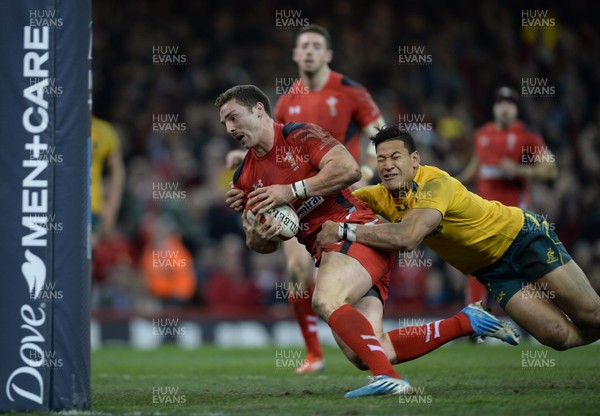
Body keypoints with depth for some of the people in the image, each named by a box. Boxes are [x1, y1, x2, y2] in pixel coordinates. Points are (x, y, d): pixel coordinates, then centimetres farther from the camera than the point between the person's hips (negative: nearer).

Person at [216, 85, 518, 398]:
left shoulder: (300, 136, -4)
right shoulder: (244, 180, 16)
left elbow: (348, 168, -19)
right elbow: (261, 244, 19)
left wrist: (291, 190, -17)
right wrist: (260, 238, -6)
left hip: (356, 230, -7)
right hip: (325, 251, 7)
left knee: (325, 301, -34)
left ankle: (388, 378, -38)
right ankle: (465, 322, 4)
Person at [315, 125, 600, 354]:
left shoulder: (436, 183, -32)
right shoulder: (382, 196, -10)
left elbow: (407, 238, -46)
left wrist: (343, 231, -41)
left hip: (523, 237, -5)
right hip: (490, 270, 5)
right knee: (558, 336, -9)